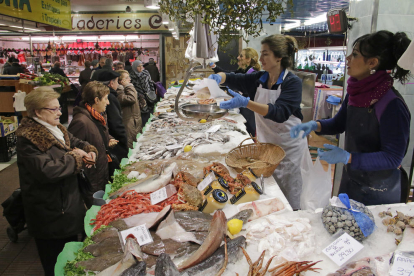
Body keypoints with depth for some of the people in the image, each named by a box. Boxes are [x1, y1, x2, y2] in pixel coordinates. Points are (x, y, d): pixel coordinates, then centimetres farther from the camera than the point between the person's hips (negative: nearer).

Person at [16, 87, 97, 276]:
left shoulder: (57, 129, 7)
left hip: (69, 202, 9)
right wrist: (74, 158, -19)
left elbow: (76, 142, 18)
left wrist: (90, 151, -6)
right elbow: (46, 170, -32)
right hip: (51, 214, -8)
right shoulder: (28, 139, -22)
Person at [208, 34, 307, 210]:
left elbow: (280, 113, -30)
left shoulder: (292, 82, -16)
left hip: (289, 148, -5)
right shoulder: (258, 79, 3)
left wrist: (246, 103, -40)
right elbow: (232, 79, 6)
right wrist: (218, 77, -18)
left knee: (290, 203, 6)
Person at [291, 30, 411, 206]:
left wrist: (347, 157, -31)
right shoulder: (356, 92, -4)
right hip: (351, 179, 7)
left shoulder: (392, 105, -27)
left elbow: (393, 157, -23)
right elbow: (339, 123, 9)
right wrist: (314, 125, -10)